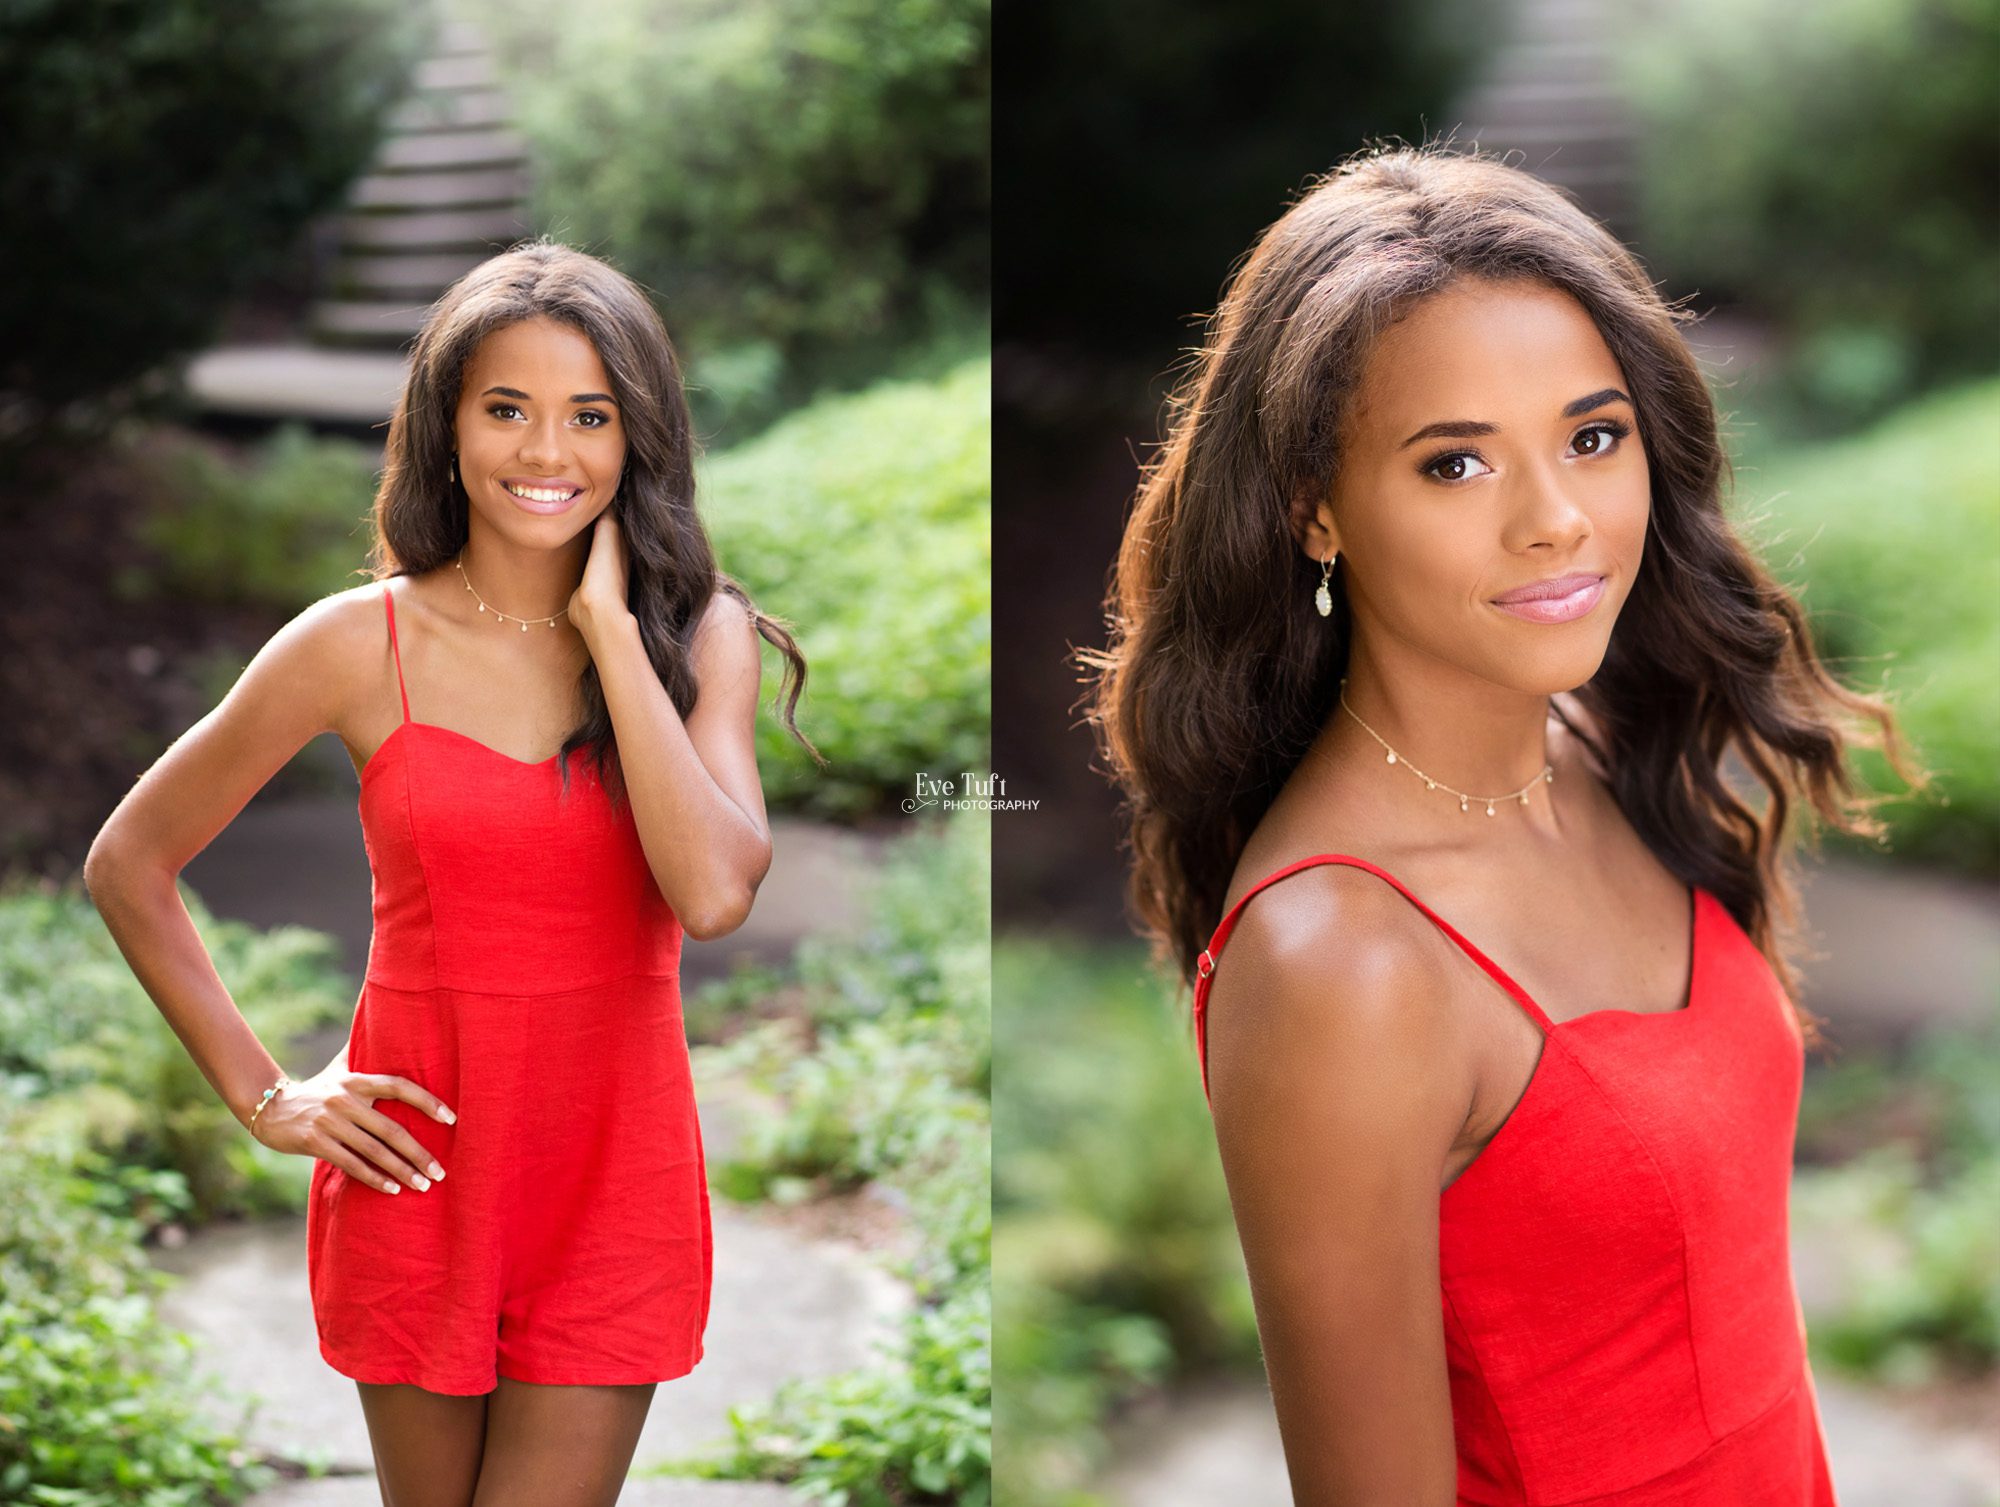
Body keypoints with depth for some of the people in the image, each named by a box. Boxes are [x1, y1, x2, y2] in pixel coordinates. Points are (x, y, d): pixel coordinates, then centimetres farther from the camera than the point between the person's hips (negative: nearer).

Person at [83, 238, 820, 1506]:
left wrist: (607, 623, -16)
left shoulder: (698, 637, -3)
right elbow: (129, 863, 3)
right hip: (418, 1173, 0)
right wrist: (262, 1096, -1)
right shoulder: (363, 644, -5)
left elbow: (714, 894, -20)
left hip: (614, 1178, 0)